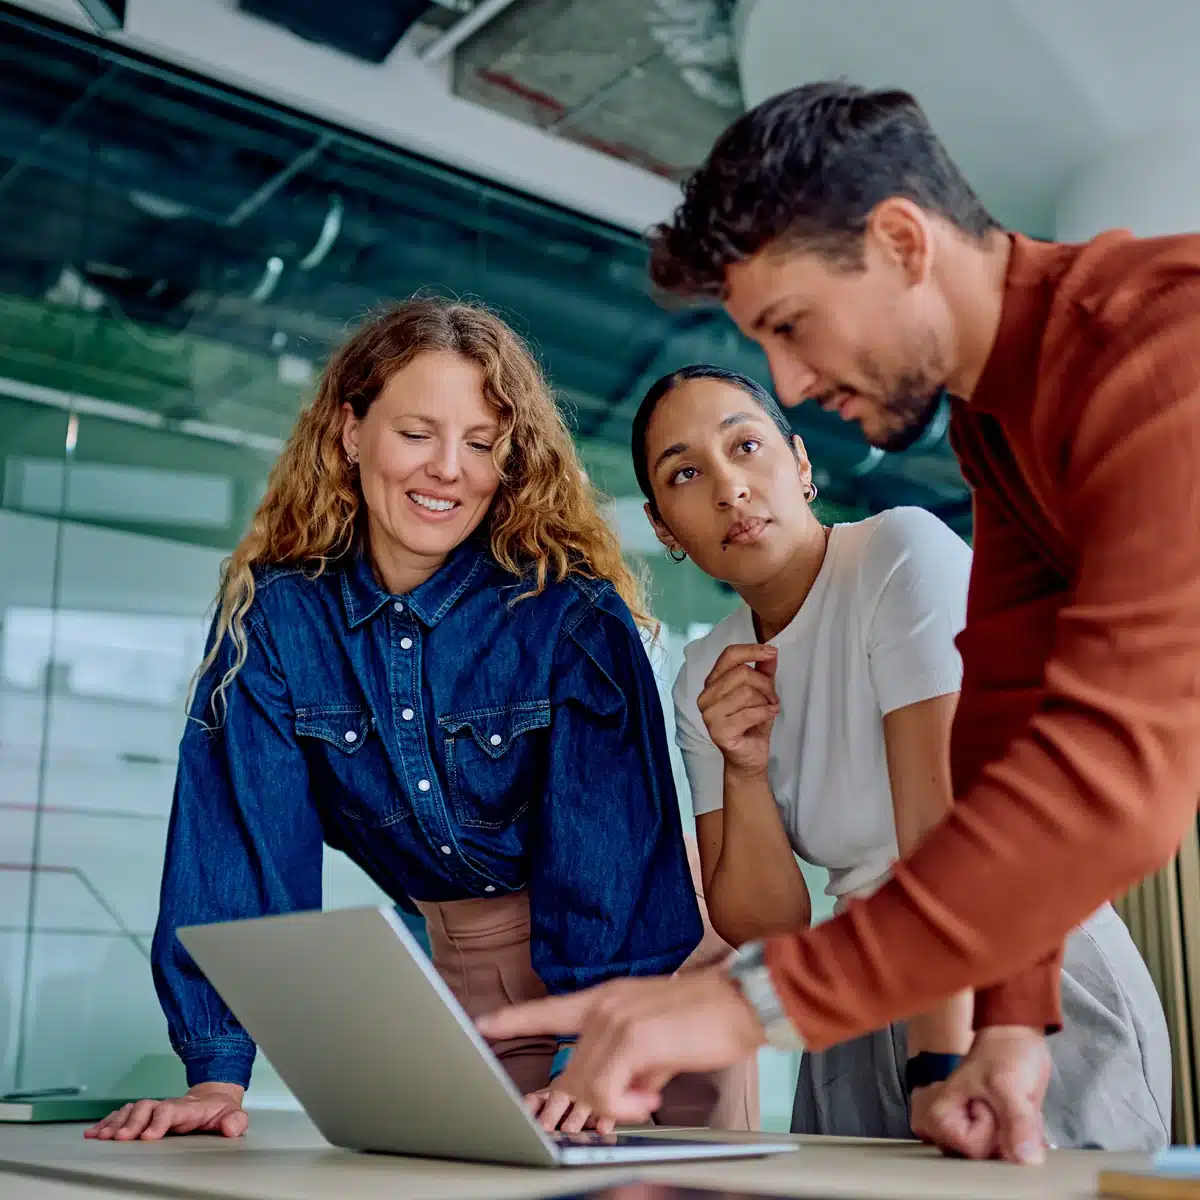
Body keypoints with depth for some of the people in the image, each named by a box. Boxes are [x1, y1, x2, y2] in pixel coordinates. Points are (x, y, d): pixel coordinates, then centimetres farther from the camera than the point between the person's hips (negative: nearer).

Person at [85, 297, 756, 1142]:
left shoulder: (571, 606, -22)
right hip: (460, 968, 3)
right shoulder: (273, 610, -14)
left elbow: (610, 831, -26)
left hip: (651, 953, -2)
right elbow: (241, 833, -17)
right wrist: (218, 1071, -24)